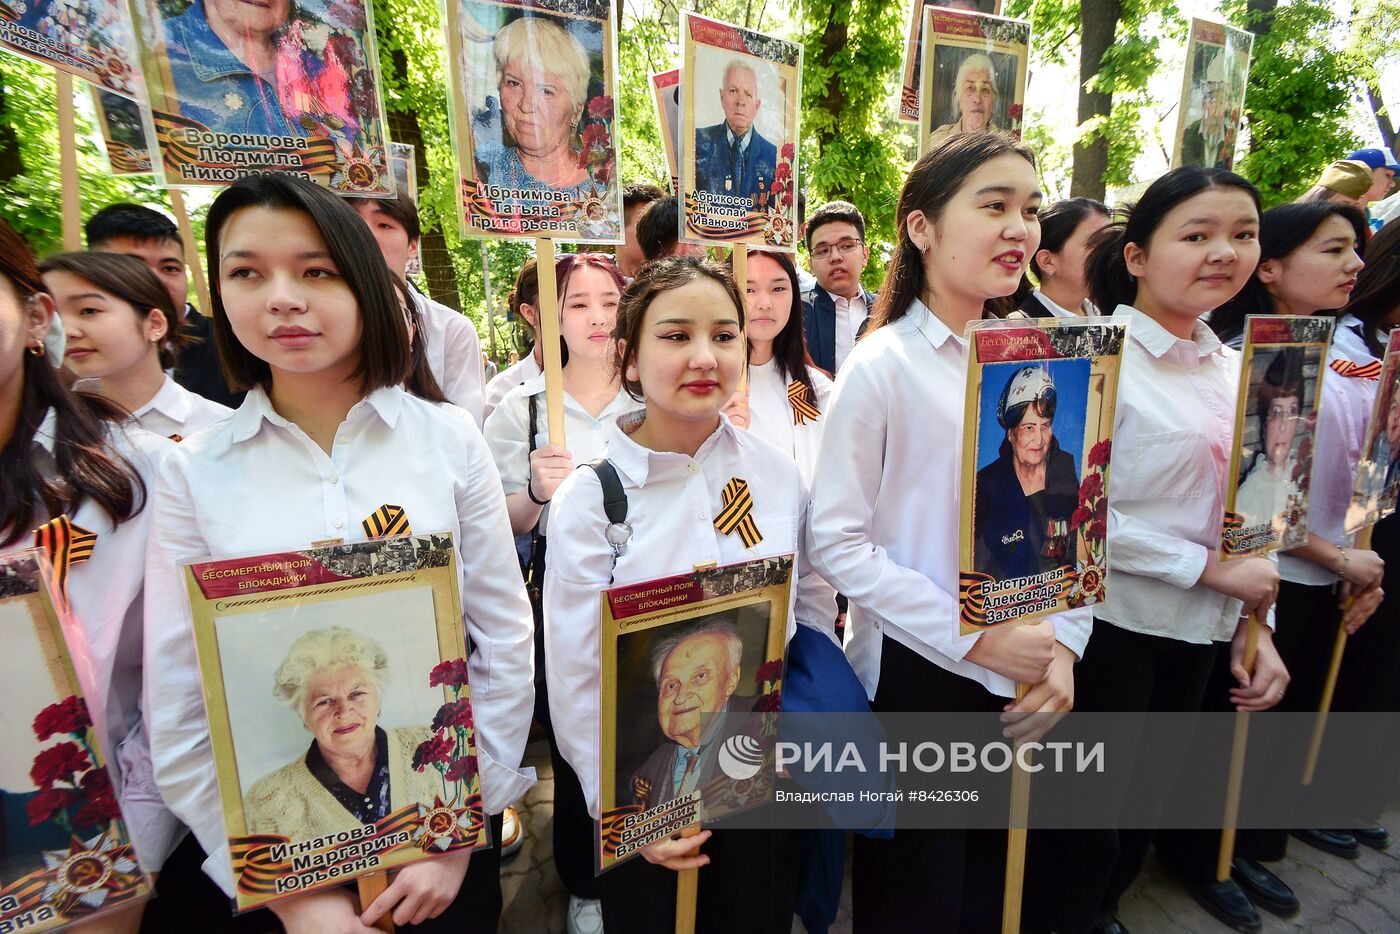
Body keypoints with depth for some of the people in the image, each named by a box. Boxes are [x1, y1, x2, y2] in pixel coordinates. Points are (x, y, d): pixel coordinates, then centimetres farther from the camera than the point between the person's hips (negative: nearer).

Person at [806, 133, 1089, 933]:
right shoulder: (883, 366, -14)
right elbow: (836, 542, -17)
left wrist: (1064, 647, -7)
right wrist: (974, 640, -18)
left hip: (1030, 681, 5)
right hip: (918, 677, -5)